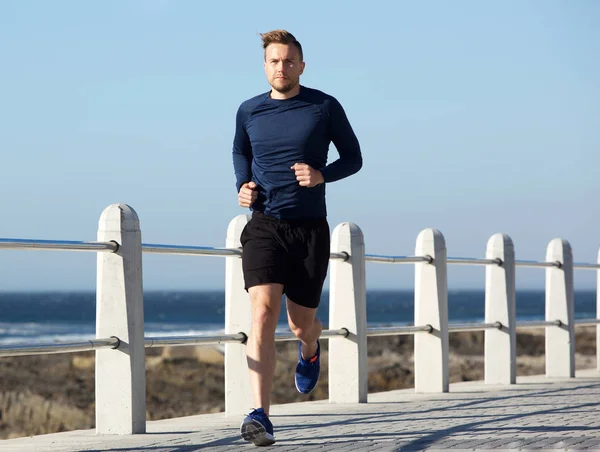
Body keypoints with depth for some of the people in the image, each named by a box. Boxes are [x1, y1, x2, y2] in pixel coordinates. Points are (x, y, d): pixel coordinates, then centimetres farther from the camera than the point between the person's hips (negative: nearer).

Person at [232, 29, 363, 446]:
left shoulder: (325, 108, -1)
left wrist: (322, 175, -13)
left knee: (301, 322, 9)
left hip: (310, 228, 0)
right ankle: (261, 416, -24)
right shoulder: (249, 112, 6)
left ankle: (310, 351, 50)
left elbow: (353, 158, 6)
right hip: (264, 225, 0)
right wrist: (243, 185, 5)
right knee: (263, 310, -19)